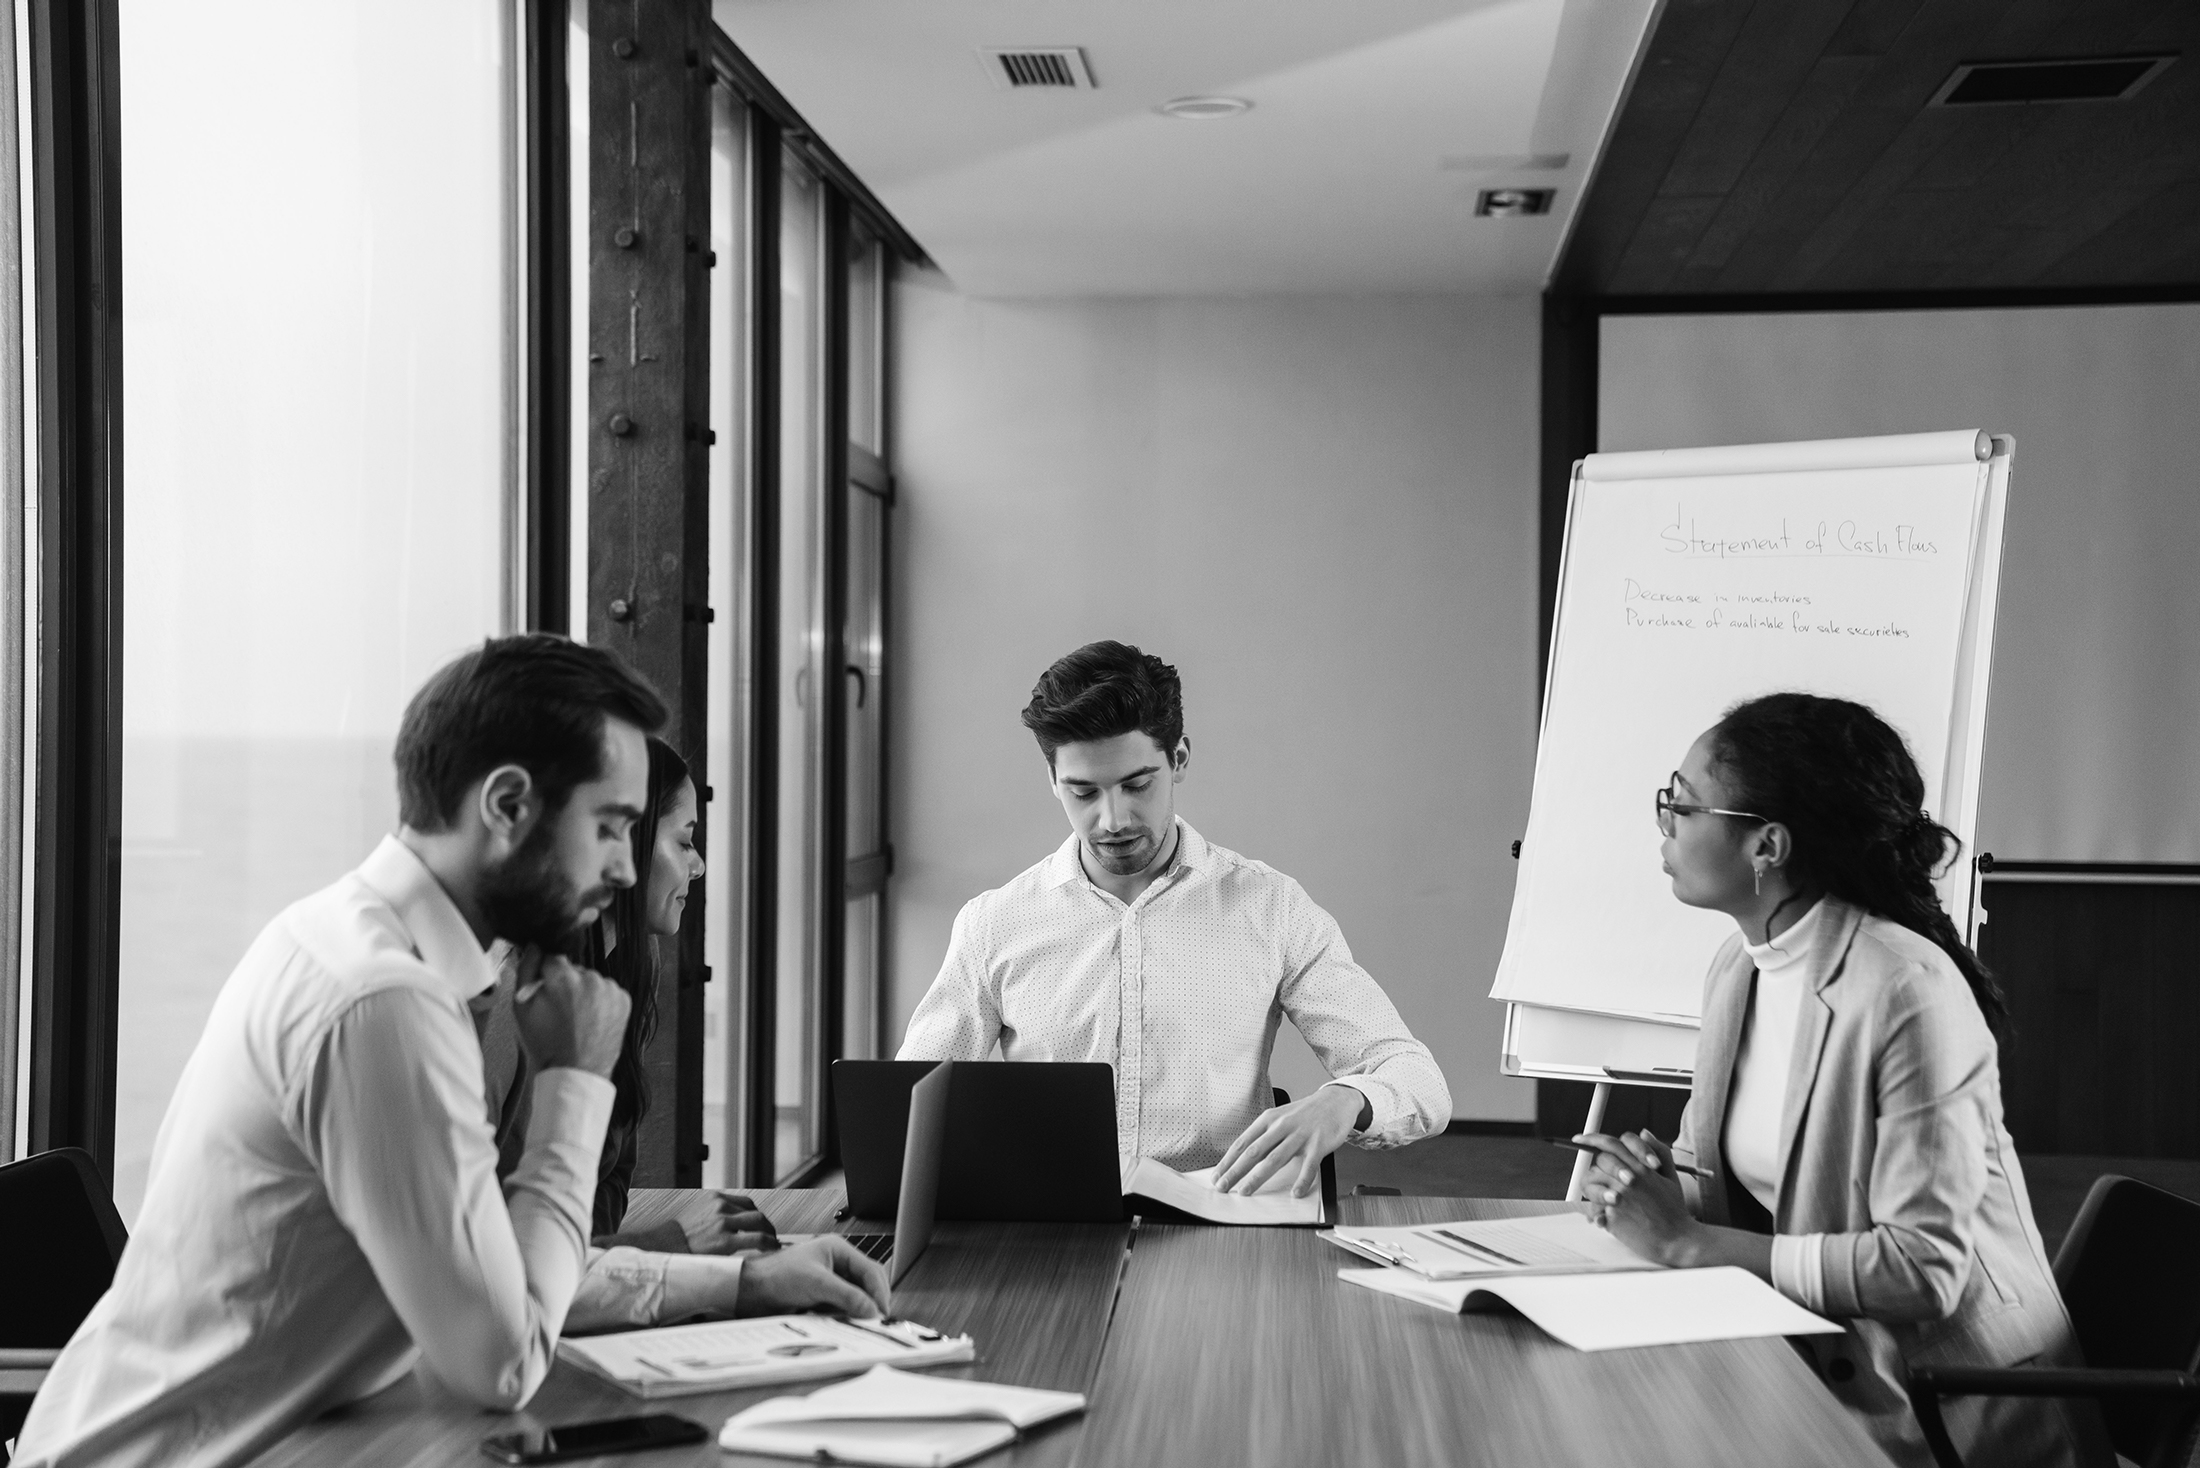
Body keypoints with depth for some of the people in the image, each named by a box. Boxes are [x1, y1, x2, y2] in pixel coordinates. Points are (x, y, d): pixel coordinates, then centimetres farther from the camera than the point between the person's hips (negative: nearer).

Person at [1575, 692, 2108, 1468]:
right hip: (1809, 1364, 7)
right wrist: (1659, 1192, -11)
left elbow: (1926, 1265, -23)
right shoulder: (1737, 967, 3)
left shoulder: (1909, 994, -20)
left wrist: (1691, 1242, -21)